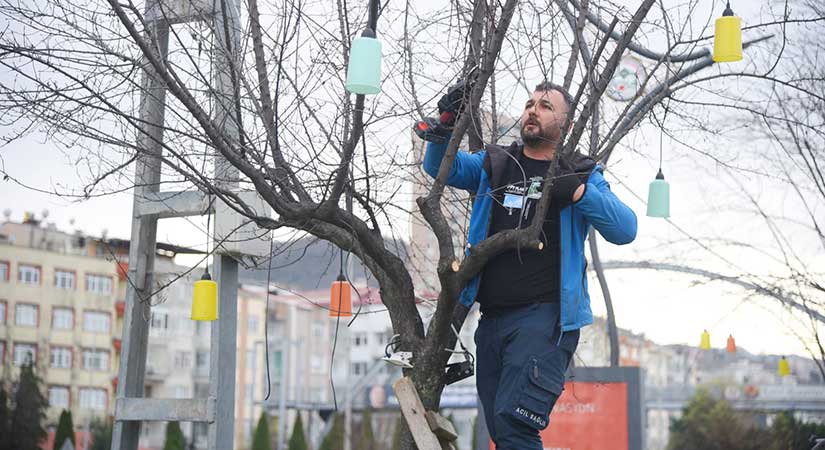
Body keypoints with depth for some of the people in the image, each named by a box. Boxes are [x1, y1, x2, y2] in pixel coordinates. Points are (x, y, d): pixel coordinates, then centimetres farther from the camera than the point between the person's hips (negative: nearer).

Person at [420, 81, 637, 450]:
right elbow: (439, 166, 10)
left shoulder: (581, 176, 6)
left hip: (545, 317, -5)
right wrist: (446, 124, -8)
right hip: (492, 318, 5)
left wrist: (578, 192, -18)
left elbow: (625, 229, -4)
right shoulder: (494, 165, 17)